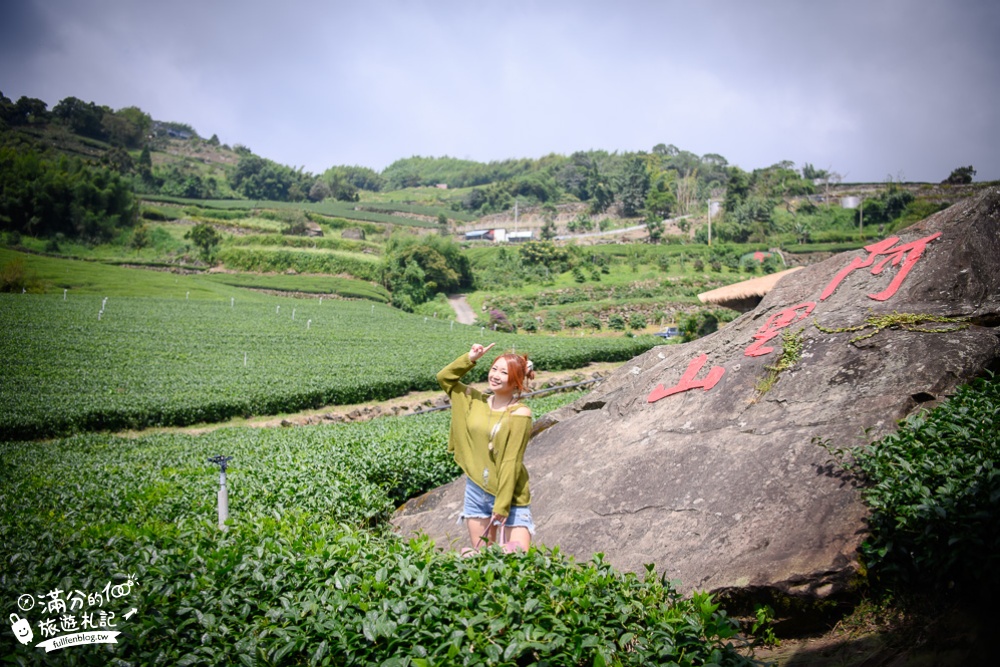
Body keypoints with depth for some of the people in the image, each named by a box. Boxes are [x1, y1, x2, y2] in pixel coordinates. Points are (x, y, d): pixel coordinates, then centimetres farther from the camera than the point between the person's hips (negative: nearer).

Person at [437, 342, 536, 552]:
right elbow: (444, 377, 12)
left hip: (509, 494, -5)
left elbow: (511, 462, -16)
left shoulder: (519, 414, -13)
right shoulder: (476, 401, 3)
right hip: (476, 490, 5)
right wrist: (471, 358, -2)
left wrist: (502, 506, -18)